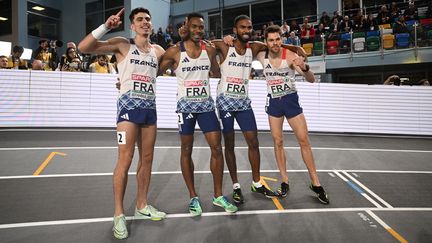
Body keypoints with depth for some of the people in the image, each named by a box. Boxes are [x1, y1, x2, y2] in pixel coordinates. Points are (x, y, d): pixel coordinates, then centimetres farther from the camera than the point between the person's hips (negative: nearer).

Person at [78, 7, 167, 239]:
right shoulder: (122, 44, -1)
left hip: (150, 107, 6)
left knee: (147, 159, 9)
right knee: (125, 159, -10)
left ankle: (141, 206, 22)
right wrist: (105, 26, -17)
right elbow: (83, 47, -9)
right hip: (129, 105, -5)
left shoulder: (158, 50, 14)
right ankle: (119, 214, 1)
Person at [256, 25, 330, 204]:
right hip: (273, 101, 3)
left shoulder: (290, 56, -14)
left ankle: (315, 183, 8)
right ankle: (285, 182, 15)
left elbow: (311, 80, -17)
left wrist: (304, 68, -39)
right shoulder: (262, 56, -5)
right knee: (278, 142, 5)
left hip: (290, 100, -2)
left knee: (304, 141, -2)